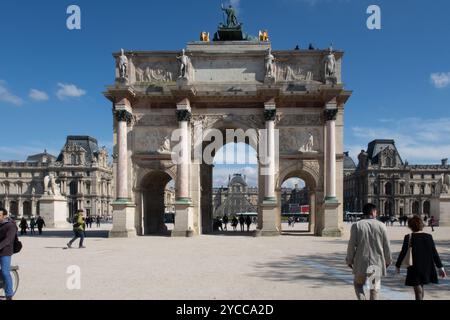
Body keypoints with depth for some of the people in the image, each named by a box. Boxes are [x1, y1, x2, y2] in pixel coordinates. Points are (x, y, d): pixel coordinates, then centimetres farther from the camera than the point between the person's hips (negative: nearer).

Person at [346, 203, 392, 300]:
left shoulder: (356, 226, -5)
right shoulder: (381, 226, -3)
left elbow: (352, 245, -5)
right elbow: (386, 246, 2)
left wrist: (349, 259, 8)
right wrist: (388, 260, 16)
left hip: (361, 263, -1)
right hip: (377, 263, 1)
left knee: (358, 284, 17)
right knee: (374, 289, 11)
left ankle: (361, 298, -5)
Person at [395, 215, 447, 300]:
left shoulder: (409, 237, -11)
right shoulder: (429, 237, -2)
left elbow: (403, 253, -8)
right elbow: (434, 253, 1)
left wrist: (398, 265, 4)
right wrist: (440, 267, 8)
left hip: (415, 269, -4)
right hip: (427, 268, 5)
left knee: (418, 291, 0)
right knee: (421, 288, 24)